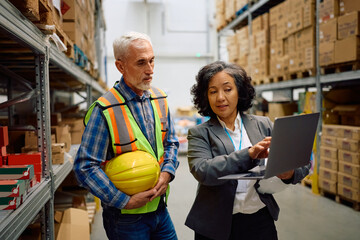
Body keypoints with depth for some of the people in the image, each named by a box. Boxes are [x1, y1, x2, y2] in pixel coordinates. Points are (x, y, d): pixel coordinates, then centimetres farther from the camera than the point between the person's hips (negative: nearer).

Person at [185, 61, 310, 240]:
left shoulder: (263, 125, 2)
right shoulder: (199, 134, -4)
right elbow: (202, 171, -20)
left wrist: (290, 172, -22)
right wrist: (249, 154, -28)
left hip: (261, 221, 2)